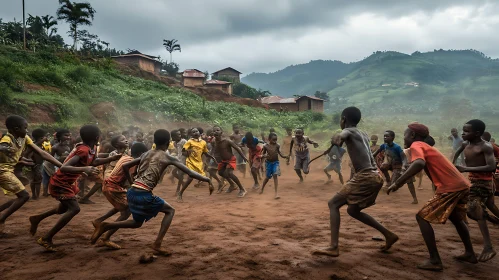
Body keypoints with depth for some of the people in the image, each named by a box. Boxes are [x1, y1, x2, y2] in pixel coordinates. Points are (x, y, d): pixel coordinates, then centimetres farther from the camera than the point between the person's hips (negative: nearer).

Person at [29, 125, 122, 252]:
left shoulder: (90, 148, -3)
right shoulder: (83, 151, -30)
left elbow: (93, 162, 16)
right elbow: (64, 168, -39)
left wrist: (112, 158, 5)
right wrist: (84, 169, -52)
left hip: (67, 182, 10)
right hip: (59, 184, -10)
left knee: (65, 209, 25)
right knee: (74, 209, -21)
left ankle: (37, 218, 44)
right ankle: (46, 239, -12)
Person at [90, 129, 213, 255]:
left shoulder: (146, 154, 17)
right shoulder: (168, 158, 0)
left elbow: (125, 166, 19)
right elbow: (190, 173, -1)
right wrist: (208, 180, 9)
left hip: (132, 193, 7)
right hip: (144, 195, -7)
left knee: (137, 223, 29)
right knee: (170, 210, 16)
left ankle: (105, 226, 16)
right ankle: (157, 244, 5)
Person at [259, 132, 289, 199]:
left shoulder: (277, 145, -7)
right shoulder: (266, 146, -11)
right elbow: (263, 154, 0)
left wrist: (283, 156, -6)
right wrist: (264, 156, -23)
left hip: (276, 162, 0)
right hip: (268, 162, 0)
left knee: (275, 175, -13)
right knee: (267, 177, 11)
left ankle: (276, 193, -11)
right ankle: (262, 189, 37)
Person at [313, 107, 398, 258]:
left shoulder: (349, 131, -4)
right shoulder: (363, 135, 20)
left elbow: (342, 135, -30)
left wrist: (339, 140, -49)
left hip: (365, 177, -8)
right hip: (374, 176, 8)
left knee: (333, 204, -7)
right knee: (353, 210, 22)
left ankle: (334, 247, -18)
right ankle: (389, 235, 25)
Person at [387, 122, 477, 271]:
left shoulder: (416, 145, -7)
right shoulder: (426, 146, 22)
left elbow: (419, 164, -28)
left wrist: (397, 183, -27)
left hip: (450, 189, -10)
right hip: (462, 186, 10)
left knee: (422, 217, -3)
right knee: (455, 218, 31)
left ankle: (435, 261, -3)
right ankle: (470, 253, 41)